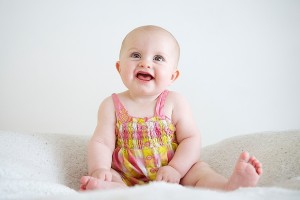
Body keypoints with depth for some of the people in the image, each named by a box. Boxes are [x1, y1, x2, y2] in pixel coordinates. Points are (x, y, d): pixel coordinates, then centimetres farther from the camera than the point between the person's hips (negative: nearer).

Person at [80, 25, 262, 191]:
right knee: (110, 177, -27)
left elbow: (191, 139, -5)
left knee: (199, 170, -21)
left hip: (171, 177, 1)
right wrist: (99, 169, -25)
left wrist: (176, 169, -19)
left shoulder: (175, 102, -1)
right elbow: (102, 142, -4)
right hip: (127, 178, 0)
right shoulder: (112, 105, 0)